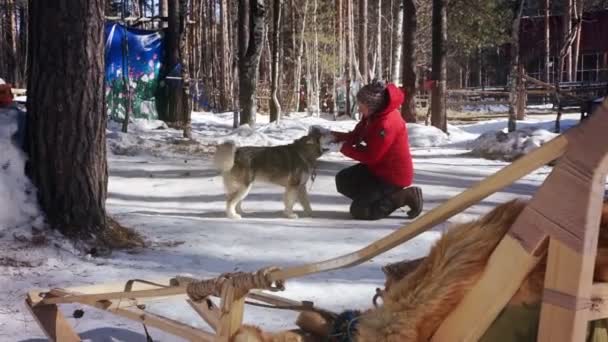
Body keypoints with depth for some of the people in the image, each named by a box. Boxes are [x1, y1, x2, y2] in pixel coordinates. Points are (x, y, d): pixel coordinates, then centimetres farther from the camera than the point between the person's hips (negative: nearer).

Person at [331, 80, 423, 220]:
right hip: (379, 166, 10)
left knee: (358, 211, -9)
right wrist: (339, 136, -11)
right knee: (343, 180, 10)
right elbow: (358, 134, 7)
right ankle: (386, 196, 11)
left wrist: (346, 149, -14)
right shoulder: (375, 113, -3)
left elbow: (370, 157, -25)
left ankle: (405, 196, -4)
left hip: (394, 175, -10)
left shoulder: (387, 123, -32)